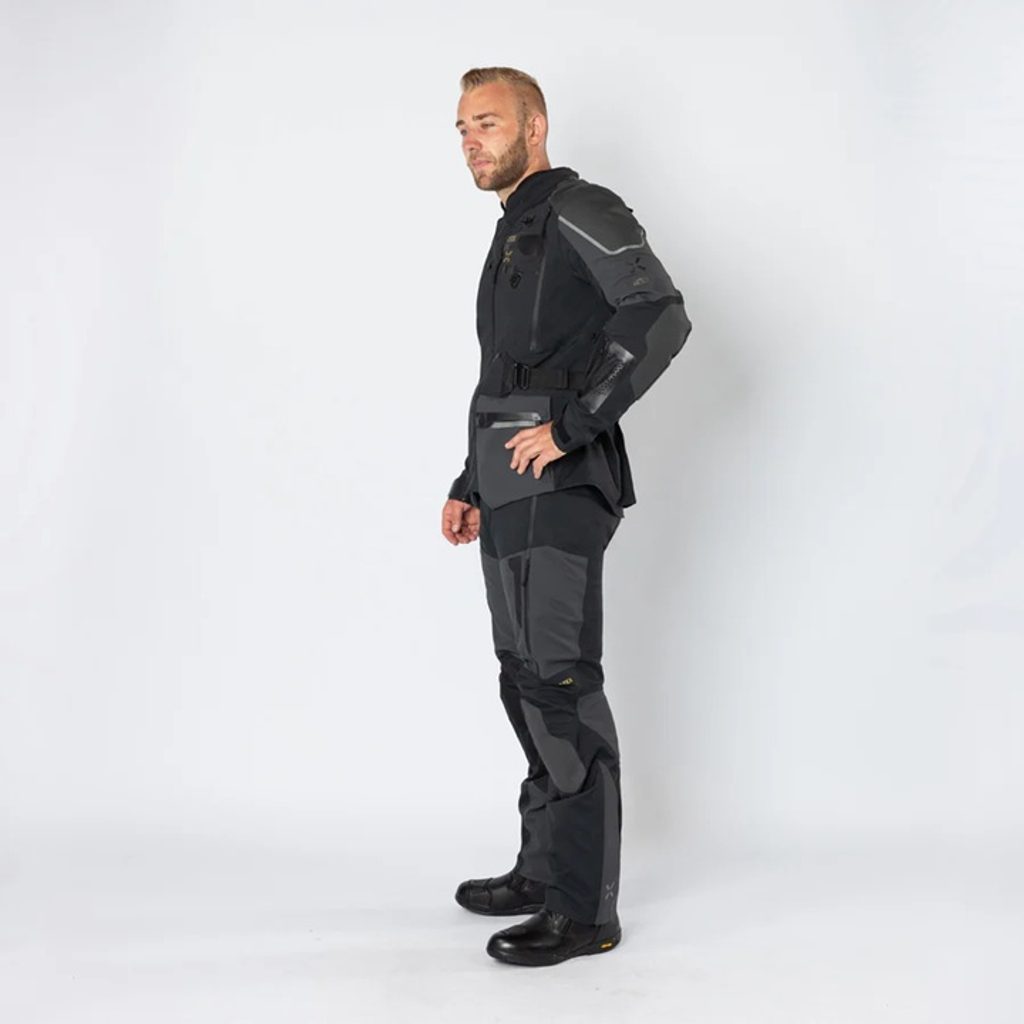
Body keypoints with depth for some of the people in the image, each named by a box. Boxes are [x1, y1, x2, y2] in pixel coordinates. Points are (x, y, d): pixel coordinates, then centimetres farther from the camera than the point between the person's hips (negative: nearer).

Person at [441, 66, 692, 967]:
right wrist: (471, 486, 22)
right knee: (525, 681, 13)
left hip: (561, 486, -10)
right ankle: (545, 869, 25)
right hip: (512, 492, 10)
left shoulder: (580, 211, -6)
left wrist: (570, 425, -23)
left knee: (560, 682, -10)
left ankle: (586, 909, -4)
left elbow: (661, 317, -22)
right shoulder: (512, 238, 23)